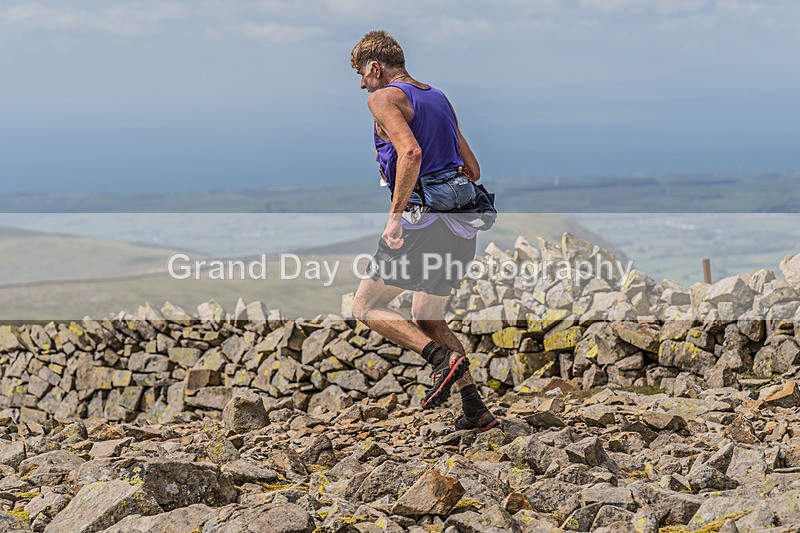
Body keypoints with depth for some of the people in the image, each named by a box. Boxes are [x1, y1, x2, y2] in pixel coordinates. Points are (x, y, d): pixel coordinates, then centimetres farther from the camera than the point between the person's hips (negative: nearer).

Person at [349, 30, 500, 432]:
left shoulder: (385, 98, -4)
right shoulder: (439, 98, 22)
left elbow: (410, 152, -22)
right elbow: (473, 168, 24)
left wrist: (395, 215, -20)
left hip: (423, 218, -8)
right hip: (463, 225, 8)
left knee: (366, 307, 3)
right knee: (427, 319, 19)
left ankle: (444, 359, -17)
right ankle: (476, 410, 10)